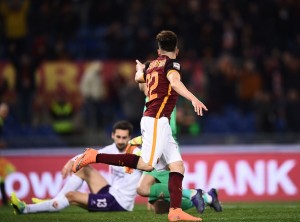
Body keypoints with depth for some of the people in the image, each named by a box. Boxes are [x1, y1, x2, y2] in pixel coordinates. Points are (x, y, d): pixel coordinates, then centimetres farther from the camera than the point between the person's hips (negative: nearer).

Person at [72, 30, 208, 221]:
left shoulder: (153, 64, 19)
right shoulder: (171, 63, -3)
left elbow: (139, 78, 41)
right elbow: (174, 82, -25)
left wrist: (140, 68, 65)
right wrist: (193, 99, -37)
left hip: (156, 120, 9)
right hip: (157, 120, -9)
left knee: (177, 166, 3)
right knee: (146, 164, -18)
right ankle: (95, 157, -16)